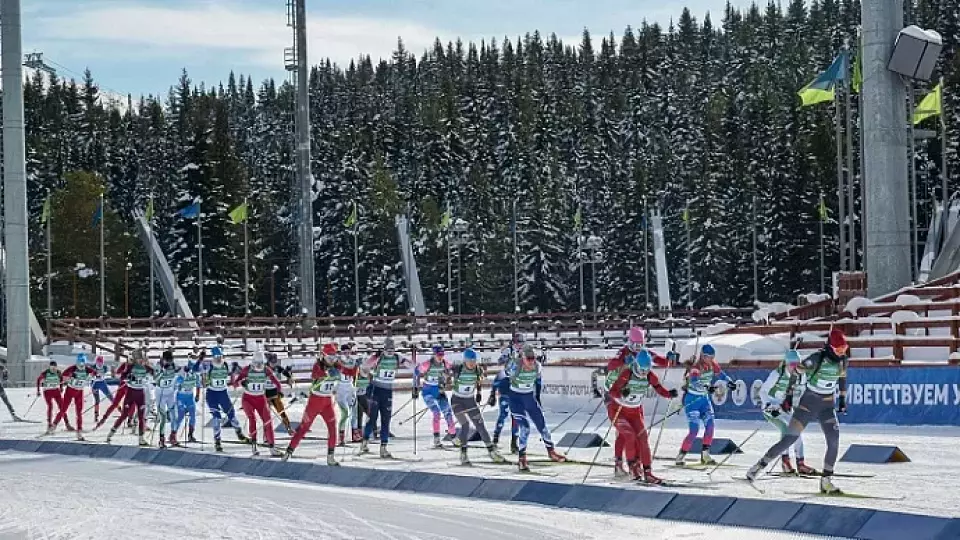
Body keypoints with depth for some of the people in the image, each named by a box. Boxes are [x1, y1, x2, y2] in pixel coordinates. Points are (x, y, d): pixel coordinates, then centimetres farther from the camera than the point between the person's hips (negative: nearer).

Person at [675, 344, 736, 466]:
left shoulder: (713, 365, -3)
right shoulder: (696, 368, -26)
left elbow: (720, 374, 12)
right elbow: (694, 382, -43)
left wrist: (729, 382, -7)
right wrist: (707, 387, -60)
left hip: (704, 398, 7)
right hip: (692, 399, -7)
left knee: (710, 426, -1)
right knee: (694, 430, -13)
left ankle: (705, 455, 9)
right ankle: (681, 456, -2)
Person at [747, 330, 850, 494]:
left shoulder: (843, 360, -2)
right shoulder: (817, 359, -20)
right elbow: (796, 371, -9)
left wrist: (842, 399, 15)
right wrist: (789, 396, -6)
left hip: (827, 406, 5)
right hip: (808, 403, -5)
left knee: (834, 441, -14)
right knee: (789, 439, -8)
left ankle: (826, 481, -6)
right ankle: (760, 465, 5)